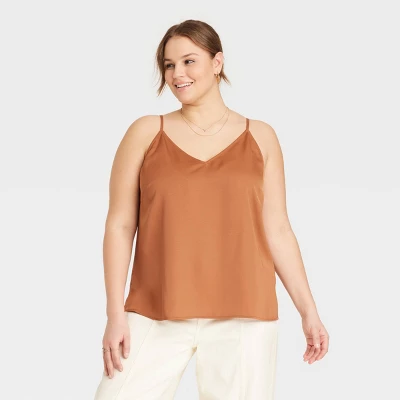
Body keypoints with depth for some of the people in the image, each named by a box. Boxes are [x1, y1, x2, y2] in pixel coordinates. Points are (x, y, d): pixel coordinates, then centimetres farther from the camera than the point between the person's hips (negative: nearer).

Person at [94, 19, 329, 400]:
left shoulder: (260, 137, 8)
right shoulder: (146, 133, 5)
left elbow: (277, 230, 9)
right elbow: (120, 226, 3)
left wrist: (308, 310, 5)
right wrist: (116, 313, -3)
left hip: (243, 317, 1)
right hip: (156, 316, 0)